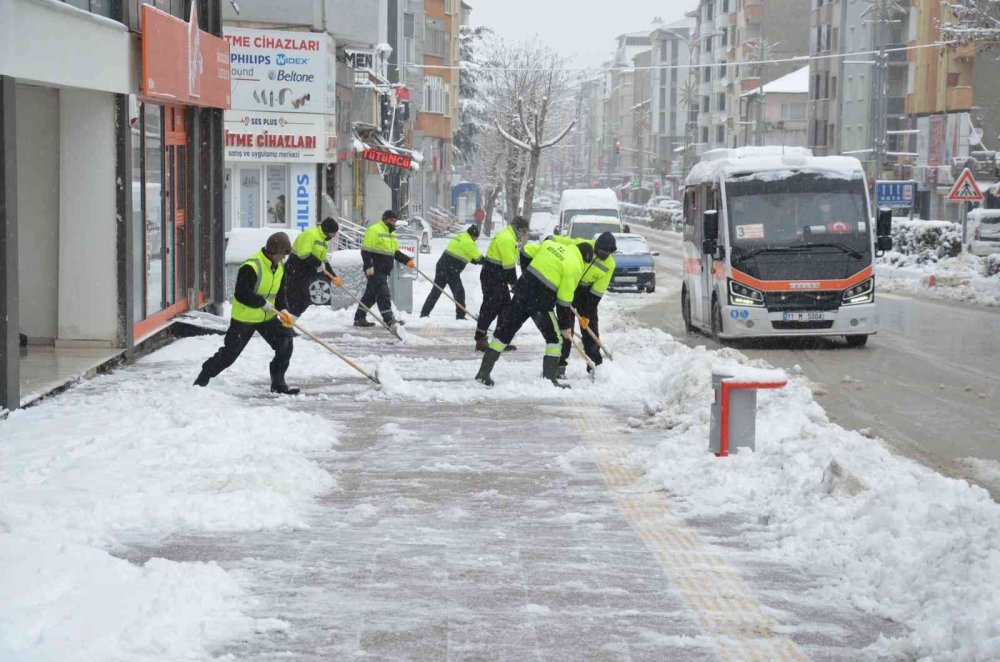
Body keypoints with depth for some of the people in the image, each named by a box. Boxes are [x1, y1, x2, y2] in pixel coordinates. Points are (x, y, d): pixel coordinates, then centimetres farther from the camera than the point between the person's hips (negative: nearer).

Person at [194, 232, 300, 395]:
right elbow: (242, 294, -30)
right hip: (244, 318, -7)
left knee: (285, 344, -3)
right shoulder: (251, 267, -26)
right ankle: (202, 380, 14)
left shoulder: (279, 266, 2)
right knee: (229, 353, -2)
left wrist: (283, 310, -7)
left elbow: (280, 291, 9)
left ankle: (278, 384, 9)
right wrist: (263, 303, -25)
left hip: (267, 316, 7)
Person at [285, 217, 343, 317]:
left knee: (305, 301, 12)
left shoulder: (323, 240, 17)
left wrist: (334, 277, 13)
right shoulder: (310, 234, -16)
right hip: (295, 271, -10)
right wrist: (318, 264, -18)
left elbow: (324, 261, 21)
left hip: (306, 273, 10)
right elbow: (304, 254, -25)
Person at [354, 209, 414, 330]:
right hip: (375, 270, -10)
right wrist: (368, 266, -23)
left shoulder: (392, 234, 19)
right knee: (383, 293, -14)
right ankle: (388, 319, -18)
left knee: (371, 294, 13)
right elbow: (366, 250, -16)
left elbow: (396, 252, 24)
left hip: (384, 270, 10)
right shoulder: (374, 230, -11)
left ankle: (359, 318, 20)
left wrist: (407, 261, 9)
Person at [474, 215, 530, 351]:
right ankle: (480, 340, -4)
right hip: (491, 277, -11)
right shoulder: (507, 239, -21)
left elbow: (508, 262, 16)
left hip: (498, 278, 11)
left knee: (505, 306, 12)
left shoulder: (508, 236, 14)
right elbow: (509, 265, -22)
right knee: (490, 307, -8)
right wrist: (515, 283, -14)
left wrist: (513, 282, 12)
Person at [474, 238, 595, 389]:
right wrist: (565, 326, 2)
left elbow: (527, 252, 17)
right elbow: (564, 299, -8)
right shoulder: (574, 267, -8)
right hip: (541, 302, -6)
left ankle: (483, 373, 15)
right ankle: (550, 378, 7)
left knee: (505, 331, 13)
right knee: (555, 338, 11)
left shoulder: (550, 244, 9)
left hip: (522, 289, 6)